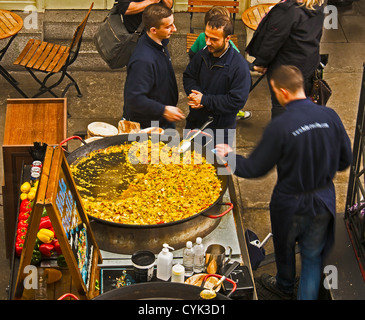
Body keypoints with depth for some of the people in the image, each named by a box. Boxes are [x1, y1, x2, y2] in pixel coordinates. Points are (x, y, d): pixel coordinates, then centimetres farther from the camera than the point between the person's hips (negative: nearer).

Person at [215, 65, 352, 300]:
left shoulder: (279, 127, -26)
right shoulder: (330, 117, -13)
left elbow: (254, 169, -15)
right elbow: (345, 159, -1)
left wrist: (229, 155, 3)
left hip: (291, 203, -2)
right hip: (324, 201, 2)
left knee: (285, 246, 26)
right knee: (313, 256, 18)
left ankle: (285, 287, 52)